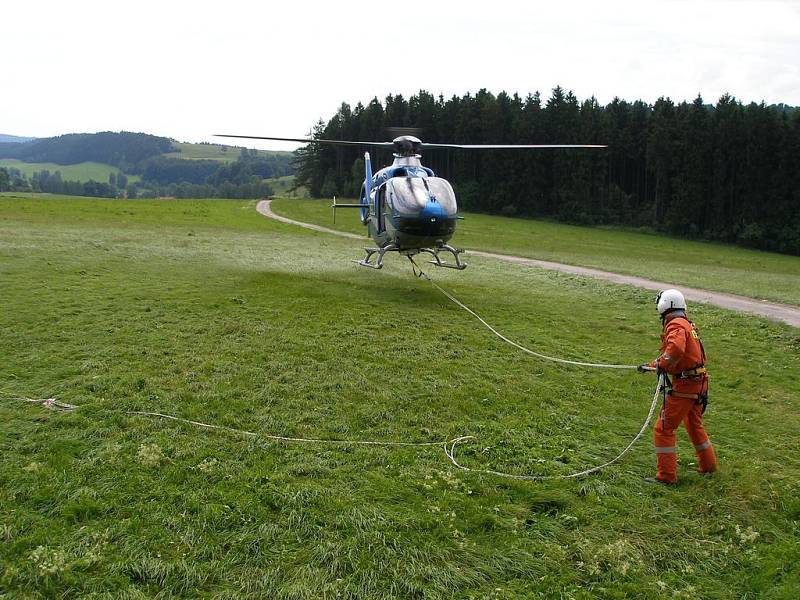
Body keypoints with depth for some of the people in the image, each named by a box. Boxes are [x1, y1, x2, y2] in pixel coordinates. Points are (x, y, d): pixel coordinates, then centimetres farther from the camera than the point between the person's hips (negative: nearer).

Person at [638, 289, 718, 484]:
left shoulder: (676, 325, -16)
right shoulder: (687, 324, 15)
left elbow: (676, 349, -37)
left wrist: (661, 365, -22)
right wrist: (651, 365, 27)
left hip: (684, 385, -10)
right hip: (698, 383, 10)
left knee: (663, 429, -3)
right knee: (694, 425, 27)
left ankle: (666, 475, 2)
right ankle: (708, 465, 42)